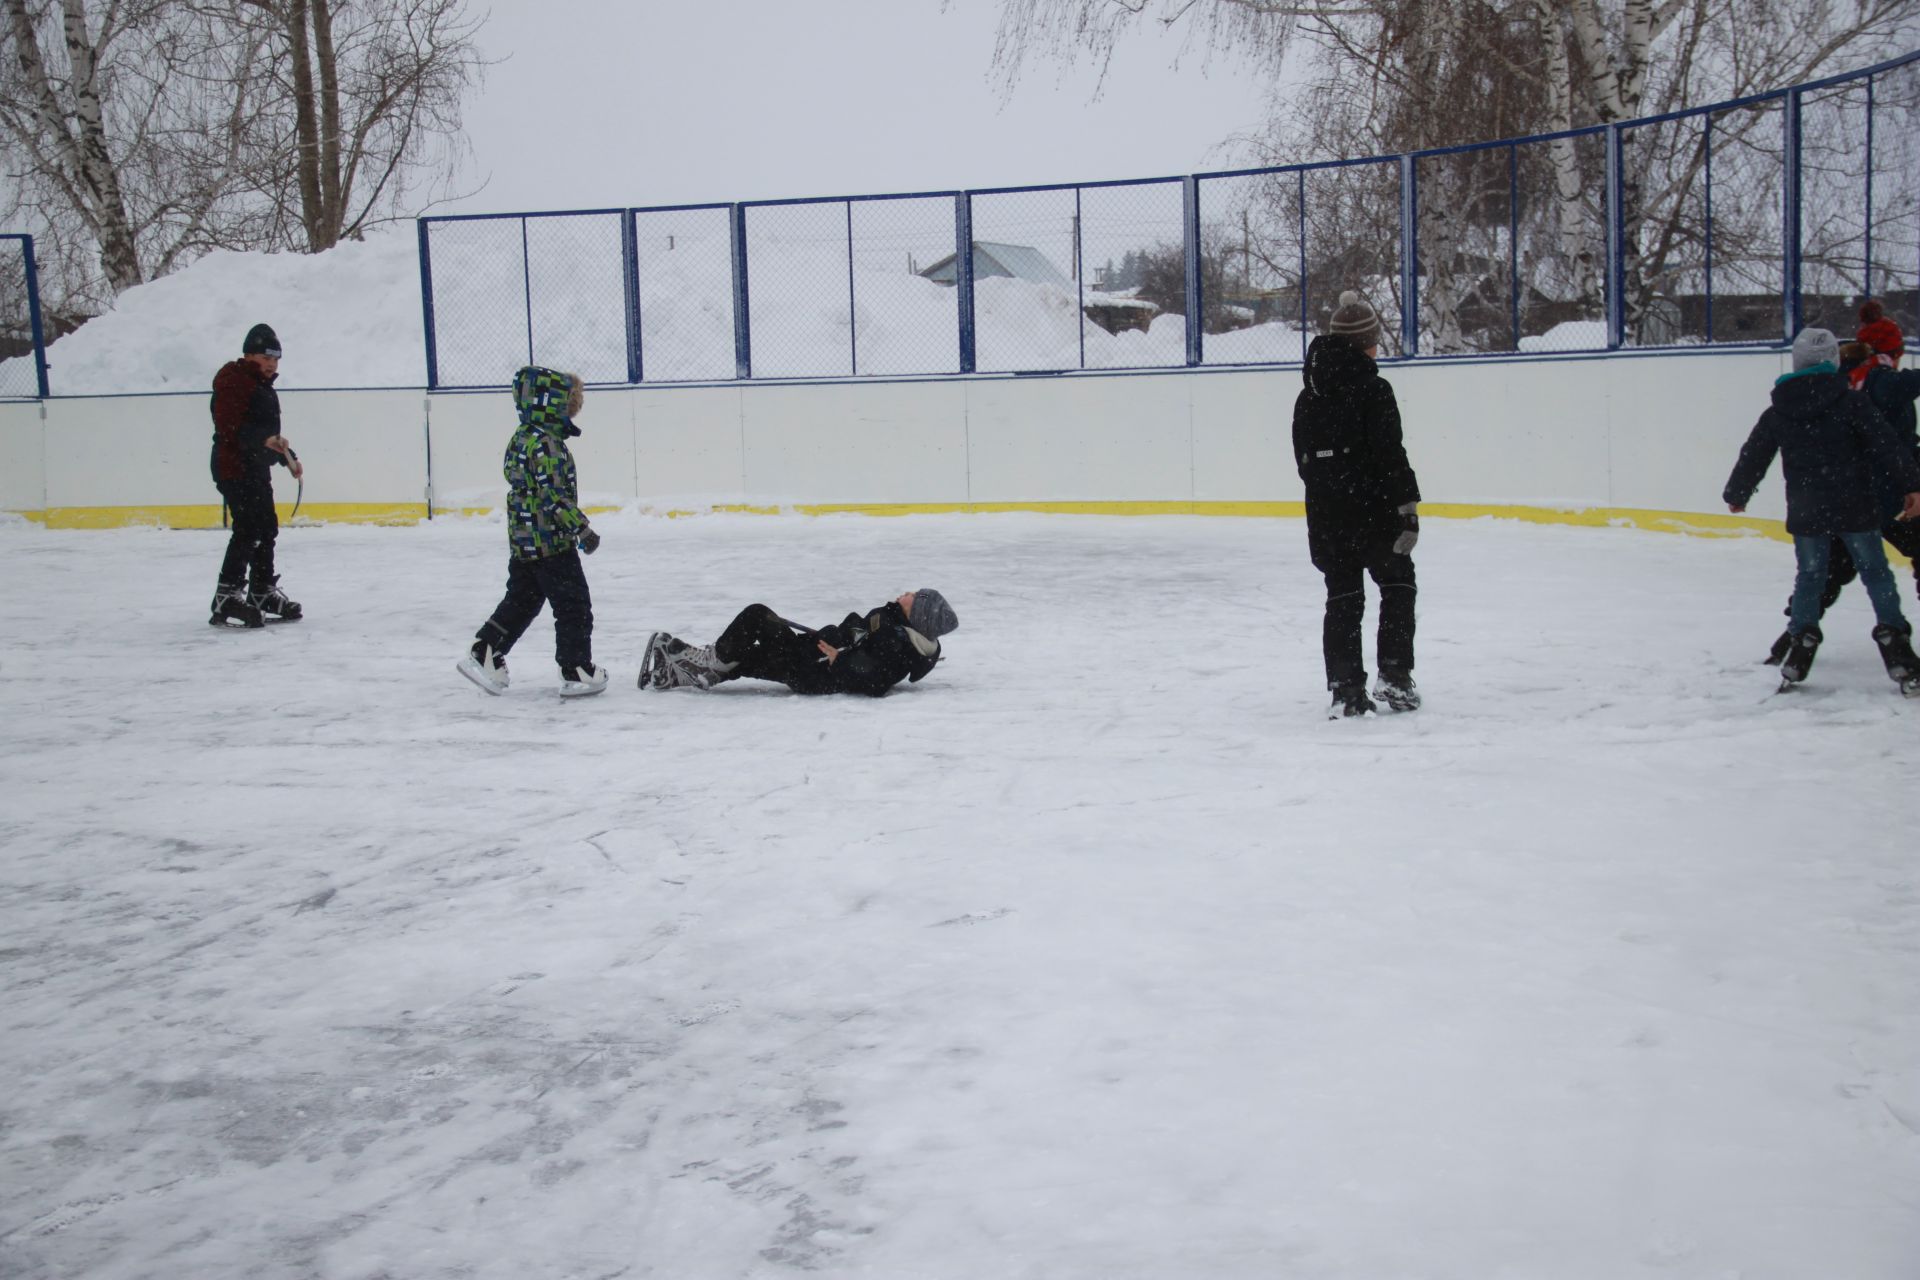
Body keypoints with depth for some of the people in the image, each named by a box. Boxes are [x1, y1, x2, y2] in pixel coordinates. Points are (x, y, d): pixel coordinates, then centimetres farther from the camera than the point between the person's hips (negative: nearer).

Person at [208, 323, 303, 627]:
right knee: (247, 530, -16)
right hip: (233, 466, -10)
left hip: (256, 468, 10)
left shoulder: (264, 386, 20)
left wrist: (287, 456, 29)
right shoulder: (233, 381, -11)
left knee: (267, 528, 15)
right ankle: (226, 600, -16)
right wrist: (264, 439, -35)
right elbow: (230, 426, -24)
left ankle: (263, 592, 27)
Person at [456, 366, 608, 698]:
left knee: (521, 601, 19)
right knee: (574, 605, 0)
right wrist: (583, 529, -18)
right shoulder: (546, 445, -20)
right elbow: (555, 497, -24)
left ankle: (483, 654, 21)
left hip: (523, 542, 9)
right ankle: (577, 672, 5)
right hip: (551, 543, -9)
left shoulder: (521, 439, 10)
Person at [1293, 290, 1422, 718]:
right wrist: (1407, 505, -14)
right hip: (1373, 511, -5)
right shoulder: (1373, 390, -12)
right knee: (1397, 584, 12)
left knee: (1342, 598, 9)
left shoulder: (1308, 397, 9)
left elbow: (1303, 459, 13)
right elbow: (1391, 455, -16)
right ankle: (1394, 674, 9)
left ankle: (1345, 688, 6)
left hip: (1326, 516, 6)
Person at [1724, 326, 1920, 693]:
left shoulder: (1777, 413, 4)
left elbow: (1753, 456, 13)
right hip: (1855, 509, -2)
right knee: (1876, 573, 5)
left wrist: (1736, 494, 27)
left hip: (1806, 513, 2)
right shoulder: (1851, 403, -5)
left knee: (1809, 576, 16)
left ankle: (1801, 641, 11)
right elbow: (1886, 446, -11)